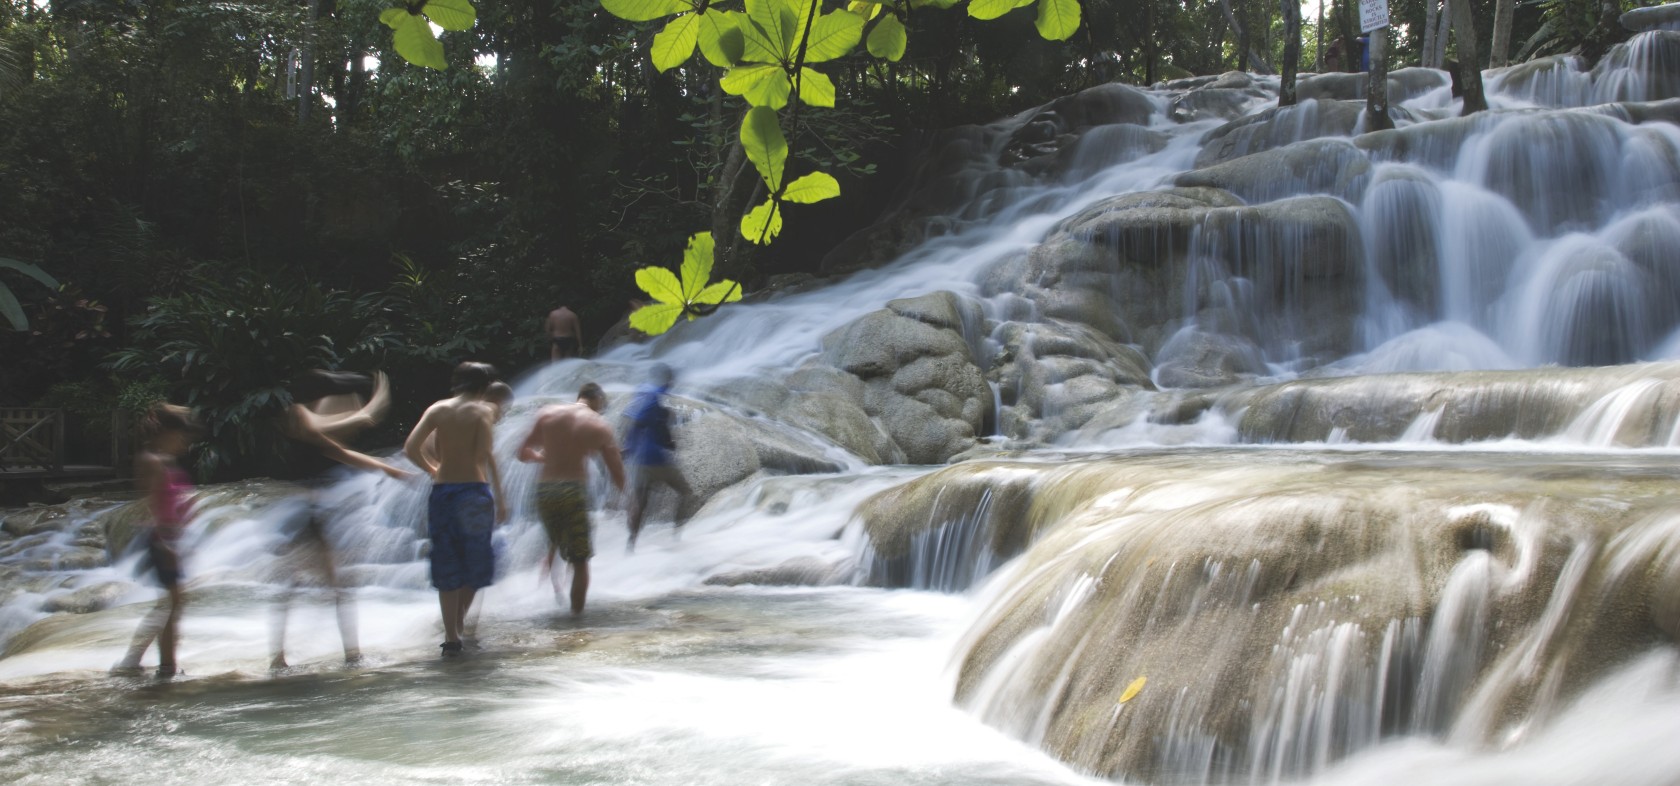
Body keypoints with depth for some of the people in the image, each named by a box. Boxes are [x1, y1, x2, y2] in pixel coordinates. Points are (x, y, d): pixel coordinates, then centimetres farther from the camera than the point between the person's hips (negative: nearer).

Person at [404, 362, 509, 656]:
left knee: (446, 566, 8)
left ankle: (451, 637, 4)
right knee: (475, 562, 15)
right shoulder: (482, 411, -2)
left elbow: (410, 448, -1)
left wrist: (432, 469, 15)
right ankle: (459, 623, 18)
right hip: (474, 490, -3)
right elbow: (485, 455, -12)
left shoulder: (437, 409, 8)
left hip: (441, 491, 3)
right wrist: (499, 496, -8)